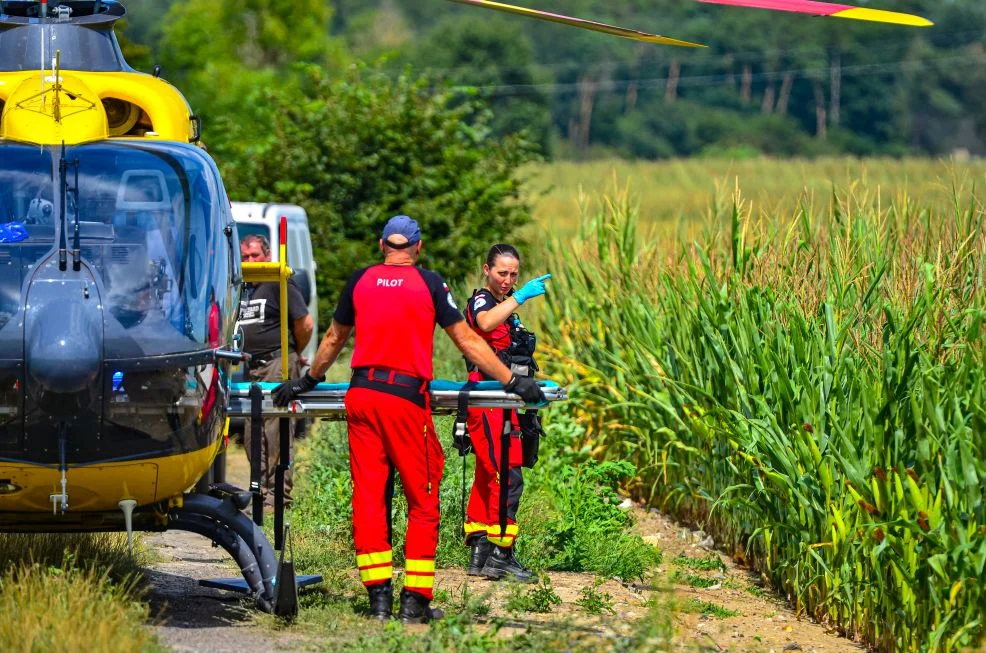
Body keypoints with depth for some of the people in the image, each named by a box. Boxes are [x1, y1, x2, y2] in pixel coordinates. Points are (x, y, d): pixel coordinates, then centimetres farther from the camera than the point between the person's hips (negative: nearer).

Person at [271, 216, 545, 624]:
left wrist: (308, 382, 38)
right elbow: (467, 341, 5)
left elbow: (334, 339, 23)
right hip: (406, 397, -3)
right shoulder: (429, 284, 3)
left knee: (369, 496, 5)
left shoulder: (360, 281, 11)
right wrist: (512, 382, 12)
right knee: (422, 501, 4)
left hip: (361, 395, 3)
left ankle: (379, 597, 2)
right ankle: (415, 601, 0)